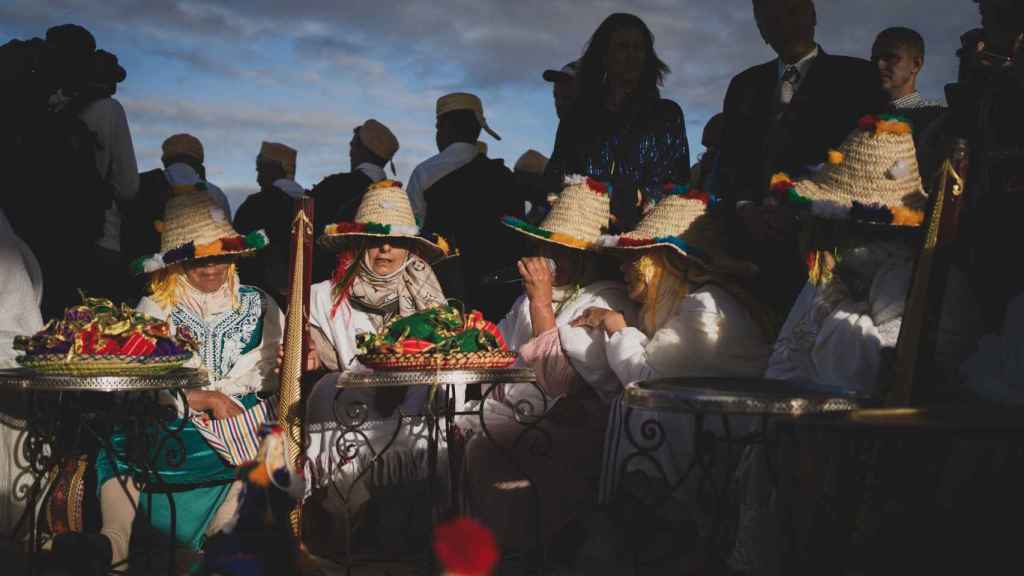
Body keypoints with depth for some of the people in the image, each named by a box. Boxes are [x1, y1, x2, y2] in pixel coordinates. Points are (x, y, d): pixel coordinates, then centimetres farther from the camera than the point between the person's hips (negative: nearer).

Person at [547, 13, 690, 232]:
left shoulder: (666, 113, 16)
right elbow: (556, 177, 13)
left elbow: (677, 182, 9)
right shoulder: (578, 114, 18)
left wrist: (645, 198, -11)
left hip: (643, 228, 0)